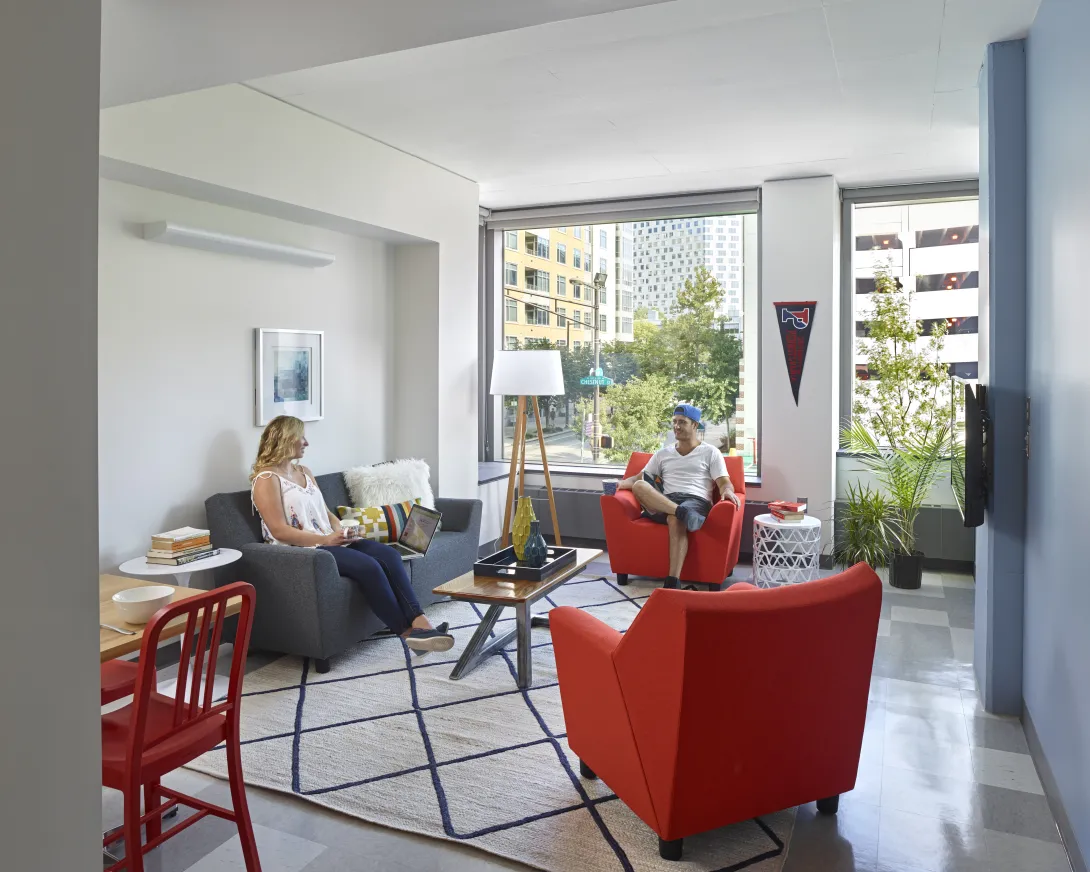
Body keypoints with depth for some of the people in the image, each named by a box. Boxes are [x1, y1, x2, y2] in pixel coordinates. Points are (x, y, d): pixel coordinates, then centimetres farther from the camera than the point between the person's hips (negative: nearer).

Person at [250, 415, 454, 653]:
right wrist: (325, 539, -21)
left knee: (387, 554, -18)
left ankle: (419, 622, -29)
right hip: (301, 551, -8)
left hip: (330, 542, 8)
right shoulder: (266, 479, -6)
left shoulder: (304, 471, 19)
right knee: (368, 566, -29)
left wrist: (341, 531, -2)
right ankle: (407, 632, -20)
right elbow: (279, 531, -15)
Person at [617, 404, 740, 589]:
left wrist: (728, 491, -21)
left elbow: (724, 483, 5)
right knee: (639, 486, -28)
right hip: (663, 504, 3)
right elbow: (640, 476, 22)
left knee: (675, 520, -40)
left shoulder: (710, 452, 15)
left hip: (696, 502, -3)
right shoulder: (663, 454, 25)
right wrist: (624, 483, -1)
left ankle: (672, 583, -47)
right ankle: (682, 513, -48)